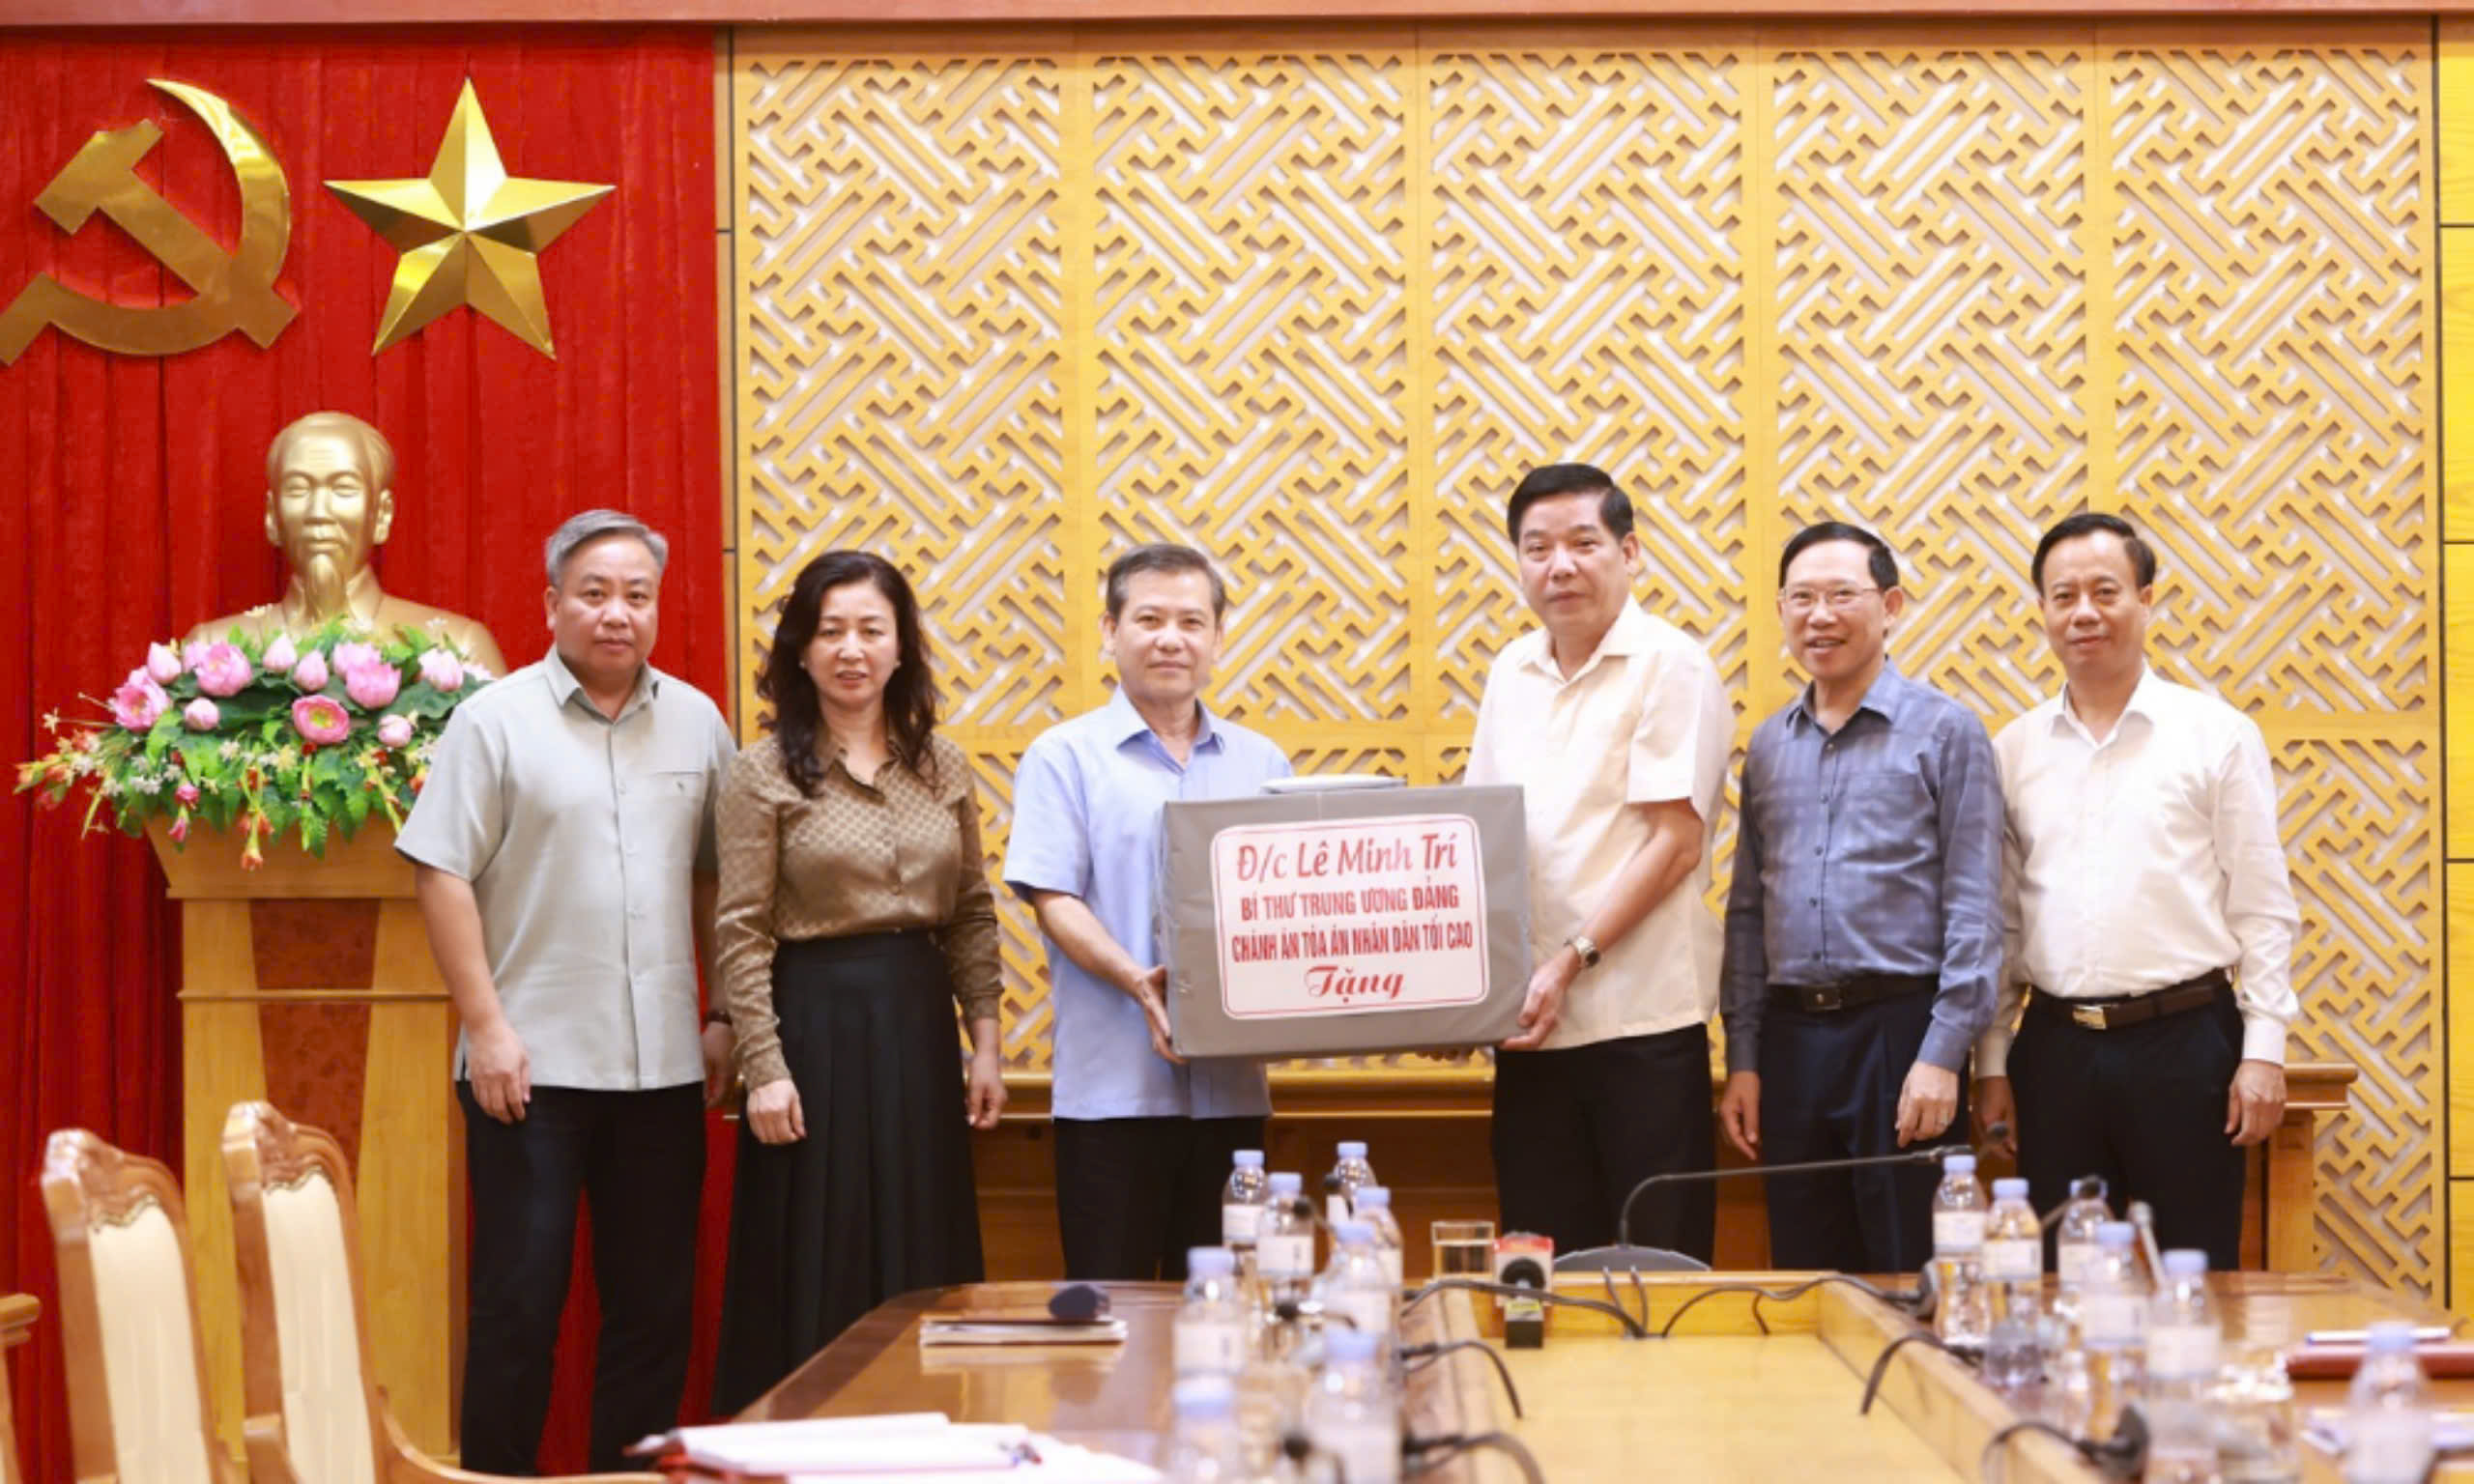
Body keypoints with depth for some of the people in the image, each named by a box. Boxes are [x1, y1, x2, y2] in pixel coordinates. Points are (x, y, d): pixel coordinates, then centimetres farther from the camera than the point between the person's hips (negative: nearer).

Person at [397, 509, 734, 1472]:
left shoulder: (696, 723, 9)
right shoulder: (496, 721, -3)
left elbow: (715, 879, 13)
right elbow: (443, 876, -7)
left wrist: (722, 1017, 7)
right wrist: (486, 1025, -11)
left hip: (663, 1064, 4)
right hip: (530, 1064, -4)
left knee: (655, 1302, 9)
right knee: (518, 1302, 2)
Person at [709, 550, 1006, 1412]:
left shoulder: (941, 766, 8)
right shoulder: (763, 775, -5)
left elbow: (973, 913, 11)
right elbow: (740, 935, -7)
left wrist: (985, 1042, 5)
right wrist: (763, 1068, -12)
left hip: (918, 1024, 4)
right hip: (815, 1023, -4)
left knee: (923, 1275, 9)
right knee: (815, 1282, 1)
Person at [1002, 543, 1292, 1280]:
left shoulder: (1261, 763, 14)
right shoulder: (1065, 757, 3)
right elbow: (1053, 900, -5)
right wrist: (1137, 980, -21)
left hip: (1232, 1085, 4)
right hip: (1112, 1083, -3)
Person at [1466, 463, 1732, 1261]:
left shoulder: (1671, 666, -5)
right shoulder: (1512, 671, 13)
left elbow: (1675, 842, -11)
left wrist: (1572, 960, -16)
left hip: (1640, 1021, -6)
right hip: (1529, 1022, 6)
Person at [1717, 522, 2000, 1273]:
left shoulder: (1945, 731, -2)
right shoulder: (1769, 746, 13)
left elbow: (1974, 910, -6)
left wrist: (1942, 1055, -13)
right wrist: (1743, 1058, 10)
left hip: (1900, 1030, -5)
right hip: (1791, 1035, 5)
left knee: (1911, 1286, -1)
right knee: (1804, 1284, 9)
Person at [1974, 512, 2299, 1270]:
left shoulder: (2217, 735, 1)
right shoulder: (2014, 751, 9)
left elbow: (2262, 909, 0)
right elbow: (1998, 921, 11)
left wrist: (2263, 1051, -6)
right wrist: (1993, 1061, 7)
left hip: (2184, 1040, -3)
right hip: (2055, 1046, 3)